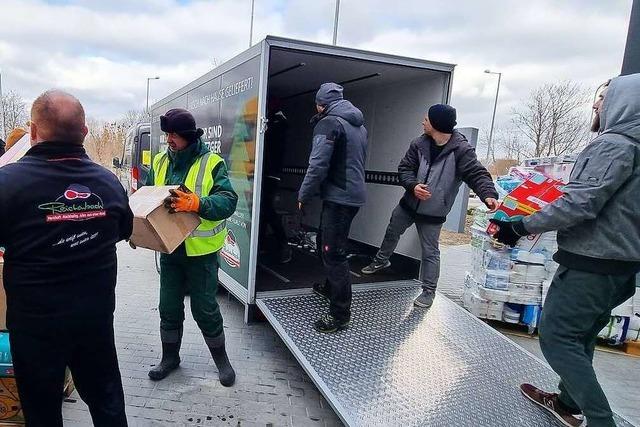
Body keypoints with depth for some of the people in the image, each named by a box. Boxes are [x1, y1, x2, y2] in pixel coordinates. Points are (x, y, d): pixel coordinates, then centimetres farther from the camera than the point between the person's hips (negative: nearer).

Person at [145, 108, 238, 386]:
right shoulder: (160, 162, 4)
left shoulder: (211, 162, -13)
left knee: (204, 308, 5)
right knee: (169, 306, 16)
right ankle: (170, 356, 36)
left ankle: (220, 358, 27)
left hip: (201, 250, -5)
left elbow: (228, 201, -23)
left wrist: (195, 203, -38)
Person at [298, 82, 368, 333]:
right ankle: (330, 288, 39)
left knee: (333, 253, -5)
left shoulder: (328, 123, -11)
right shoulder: (359, 125, 17)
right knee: (325, 243, 23)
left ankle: (340, 314, 1)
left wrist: (303, 196, -8)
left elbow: (318, 166, -18)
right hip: (355, 195, 9)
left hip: (338, 197, -9)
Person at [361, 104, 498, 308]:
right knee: (392, 232, 23)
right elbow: (405, 168, -3)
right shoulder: (419, 143, -6)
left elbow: (477, 174, -23)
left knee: (430, 252, 1)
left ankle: (429, 291, 18)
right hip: (408, 203, 5)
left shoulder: (461, 150, -18)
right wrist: (413, 186, -23)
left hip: (433, 212, -5)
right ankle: (381, 260, 50)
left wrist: (488, 194, -42)